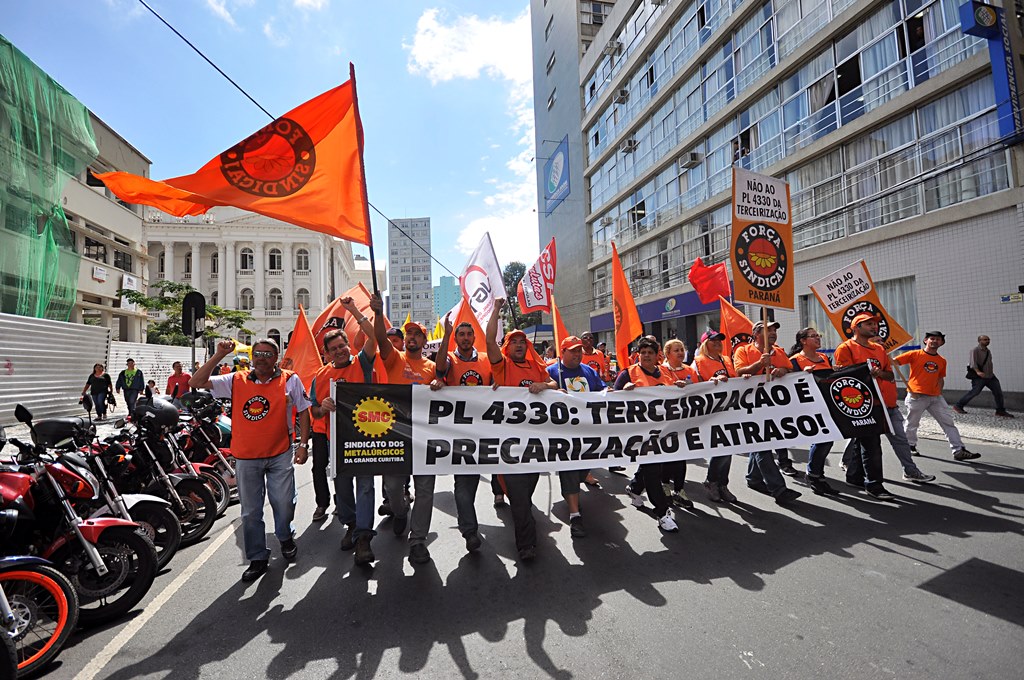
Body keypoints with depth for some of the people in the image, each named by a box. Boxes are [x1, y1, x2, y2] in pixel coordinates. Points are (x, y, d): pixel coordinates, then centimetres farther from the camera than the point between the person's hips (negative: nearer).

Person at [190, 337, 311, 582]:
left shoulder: (290, 380, -2)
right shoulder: (236, 381, 1)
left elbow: (303, 411, 2)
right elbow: (196, 383, -2)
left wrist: (303, 444, -4)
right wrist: (218, 356, -11)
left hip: (280, 455, -1)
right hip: (246, 458, 2)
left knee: (284, 503, 6)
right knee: (250, 512, 11)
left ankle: (286, 537, 38)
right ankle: (258, 558, 28)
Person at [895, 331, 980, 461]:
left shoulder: (942, 361, 13)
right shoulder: (914, 354, -4)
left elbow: (940, 378, 20)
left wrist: (939, 392, 10)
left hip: (935, 397, 5)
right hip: (916, 396, -5)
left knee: (948, 422, 4)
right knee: (912, 424, 5)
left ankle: (959, 451, 8)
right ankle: (910, 446, 25)